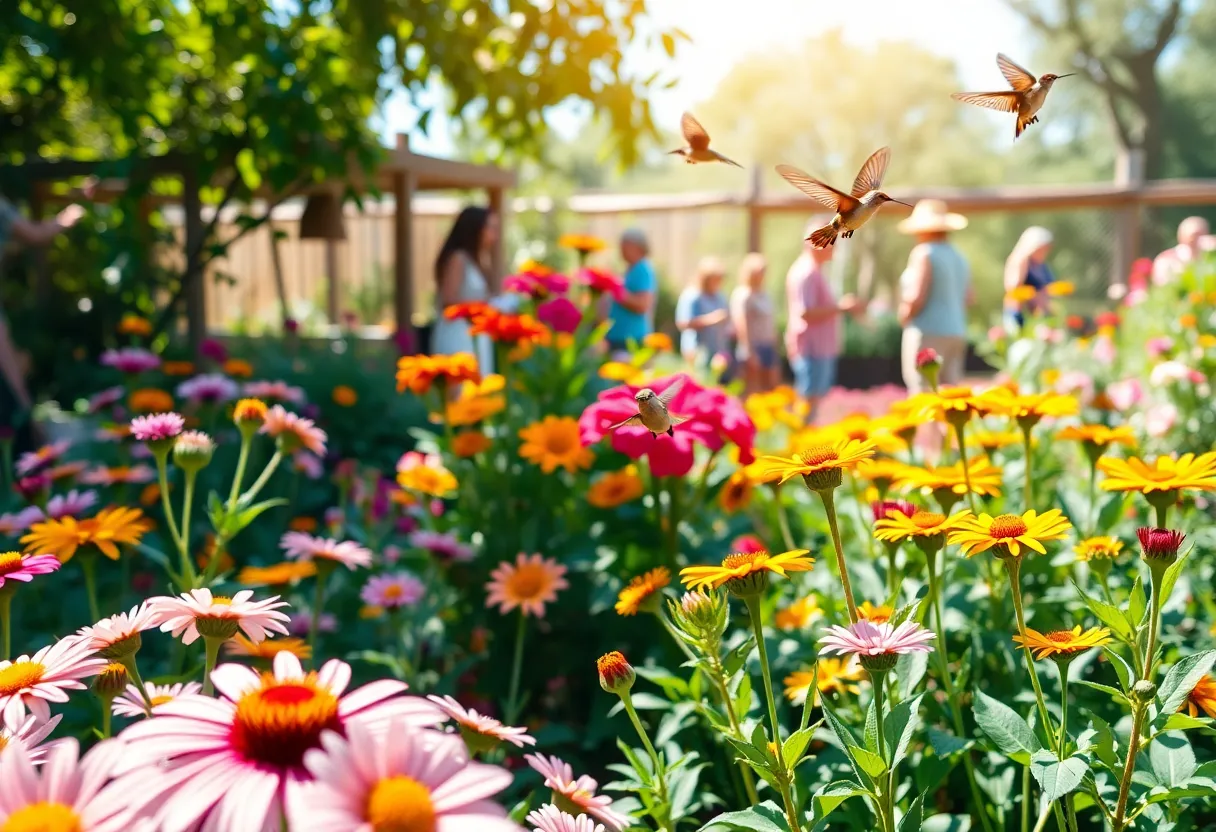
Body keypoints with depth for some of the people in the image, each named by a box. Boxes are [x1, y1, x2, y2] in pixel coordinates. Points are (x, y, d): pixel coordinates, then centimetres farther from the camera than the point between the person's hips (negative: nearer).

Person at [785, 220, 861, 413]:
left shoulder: (815, 271, 18)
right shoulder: (805, 272, -16)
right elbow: (806, 313, -24)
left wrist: (844, 306, 15)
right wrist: (840, 306, -20)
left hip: (822, 349, 11)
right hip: (811, 349, -11)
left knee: (814, 399, 13)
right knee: (808, 399, -7)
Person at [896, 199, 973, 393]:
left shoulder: (924, 253, -10)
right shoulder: (958, 257, 15)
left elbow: (917, 298, -18)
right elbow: (969, 297, 20)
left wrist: (904, 316, -1)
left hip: (927, 333, -8)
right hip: (956, 332, 8)